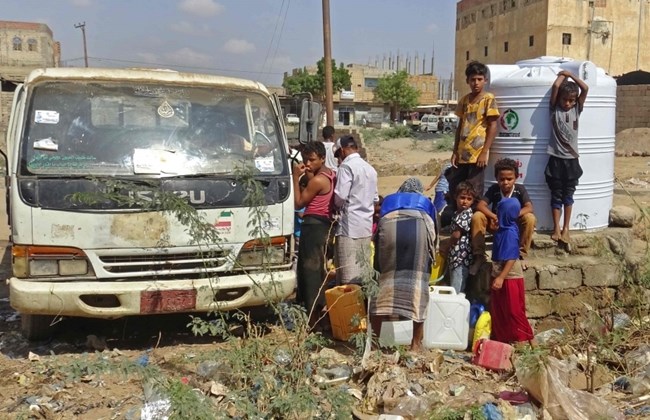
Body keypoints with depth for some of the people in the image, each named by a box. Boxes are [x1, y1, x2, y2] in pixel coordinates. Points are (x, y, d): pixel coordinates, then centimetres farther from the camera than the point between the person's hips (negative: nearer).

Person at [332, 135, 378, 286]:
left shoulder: (347, 166, -11)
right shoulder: (370, 168, 14)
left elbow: (340, 197, -17)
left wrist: (336, 207, 2)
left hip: (349, 225, -8)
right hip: (366, 224, 8)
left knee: (349, 276, -4)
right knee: (362, 272, 12)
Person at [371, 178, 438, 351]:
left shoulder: (389, 200, 40)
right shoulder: (426, 203, 39)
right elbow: (435, 233, 35)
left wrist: (378, 266, 41)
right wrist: (430, 257, 47)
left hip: (389, 227, 1)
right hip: (419, 228, 0)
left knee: (384, 279, 7)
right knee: (418, 280, 2)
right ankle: (416, 342, 3)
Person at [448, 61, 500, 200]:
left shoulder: (489, 99, -4)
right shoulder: (464, 100, 12)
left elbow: (492, 127, -8)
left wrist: (484, 153, -13)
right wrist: (455, 151, 11)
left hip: (477, 154, -6)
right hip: (462, 154, 6)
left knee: (474, 193, -1)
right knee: (453, 190, 10)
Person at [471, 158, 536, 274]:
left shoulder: (520, 189, -11)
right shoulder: (493, 189, -9)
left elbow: (529, 207, -25)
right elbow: (480, 205, -21)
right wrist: (494, 217, -39)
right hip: (496, 225, 1)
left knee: (530, 218, -31)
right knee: (477, 216, -26)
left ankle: (521, 254, -17)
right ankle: (479, 256, -18)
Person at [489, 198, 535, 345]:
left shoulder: (510, 232, -21)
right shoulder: (503, 229, 6)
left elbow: (512, 258, -24)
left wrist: (501, 277, -25)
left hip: (510, 278, -9)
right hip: (500, 275, 9)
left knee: (513, 311, 2)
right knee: (498, 310, 15)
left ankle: (524, 339, 14)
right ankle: (501, 338, 26)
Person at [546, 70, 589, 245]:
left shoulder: (577, 110, 7)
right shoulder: (555, 109, 1)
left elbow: (585, 89, -4)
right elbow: (556, 86, -10)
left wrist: (571, 74, 4)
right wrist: (563, 75, 7)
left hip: (571, 159, 2)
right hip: (556, 159, -2)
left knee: (568, 194, 7)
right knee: (556, 195, 4)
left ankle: (566, 229, 14)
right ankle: (556, 229, 10)